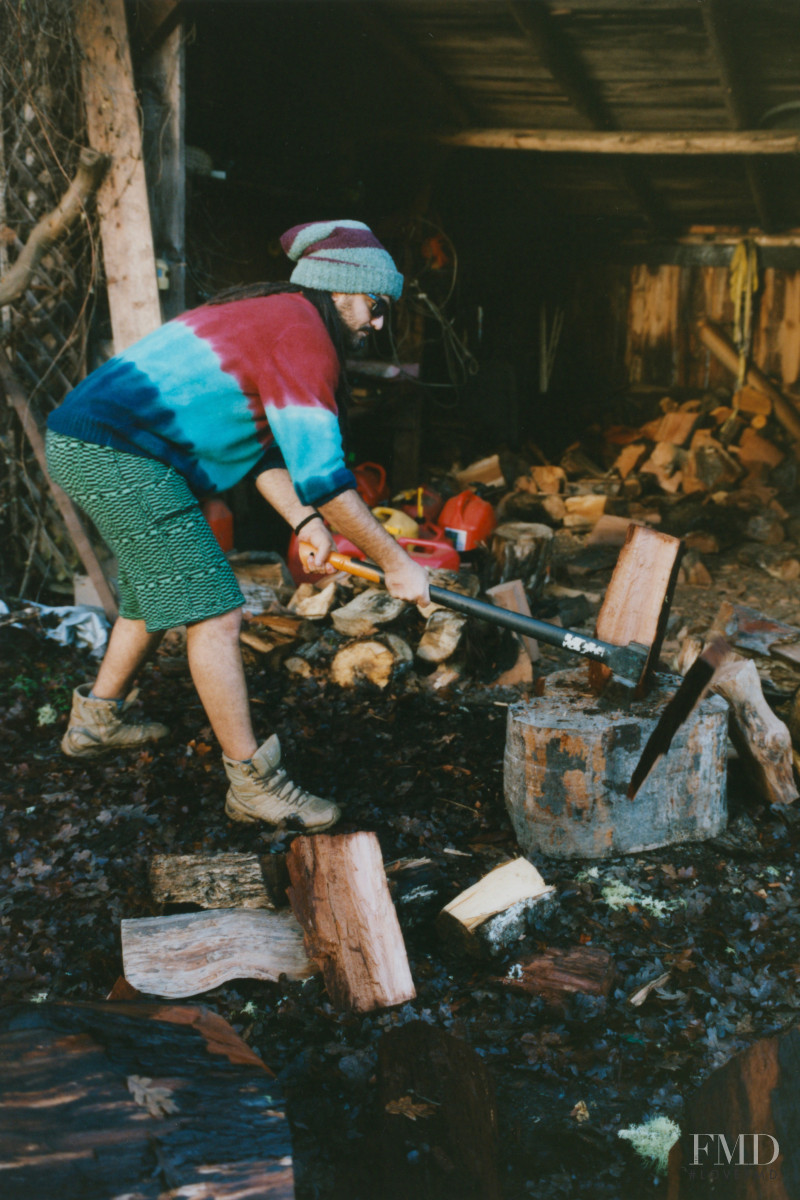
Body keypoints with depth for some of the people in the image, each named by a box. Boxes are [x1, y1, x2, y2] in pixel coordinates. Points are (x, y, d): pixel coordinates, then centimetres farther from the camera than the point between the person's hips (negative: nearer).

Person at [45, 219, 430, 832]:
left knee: (157, 594, 26)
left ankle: (97, 720, 44)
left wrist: (303, 521, 3)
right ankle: (253, 783, -4)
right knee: (212, 614, -9)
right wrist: (395, 561, -13)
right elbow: (319, 471, -19)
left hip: (85, 442, 11)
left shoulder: (270, 318, 19)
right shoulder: (303, 335, -13)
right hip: (118, 453, -11)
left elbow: (260, 443, 18)